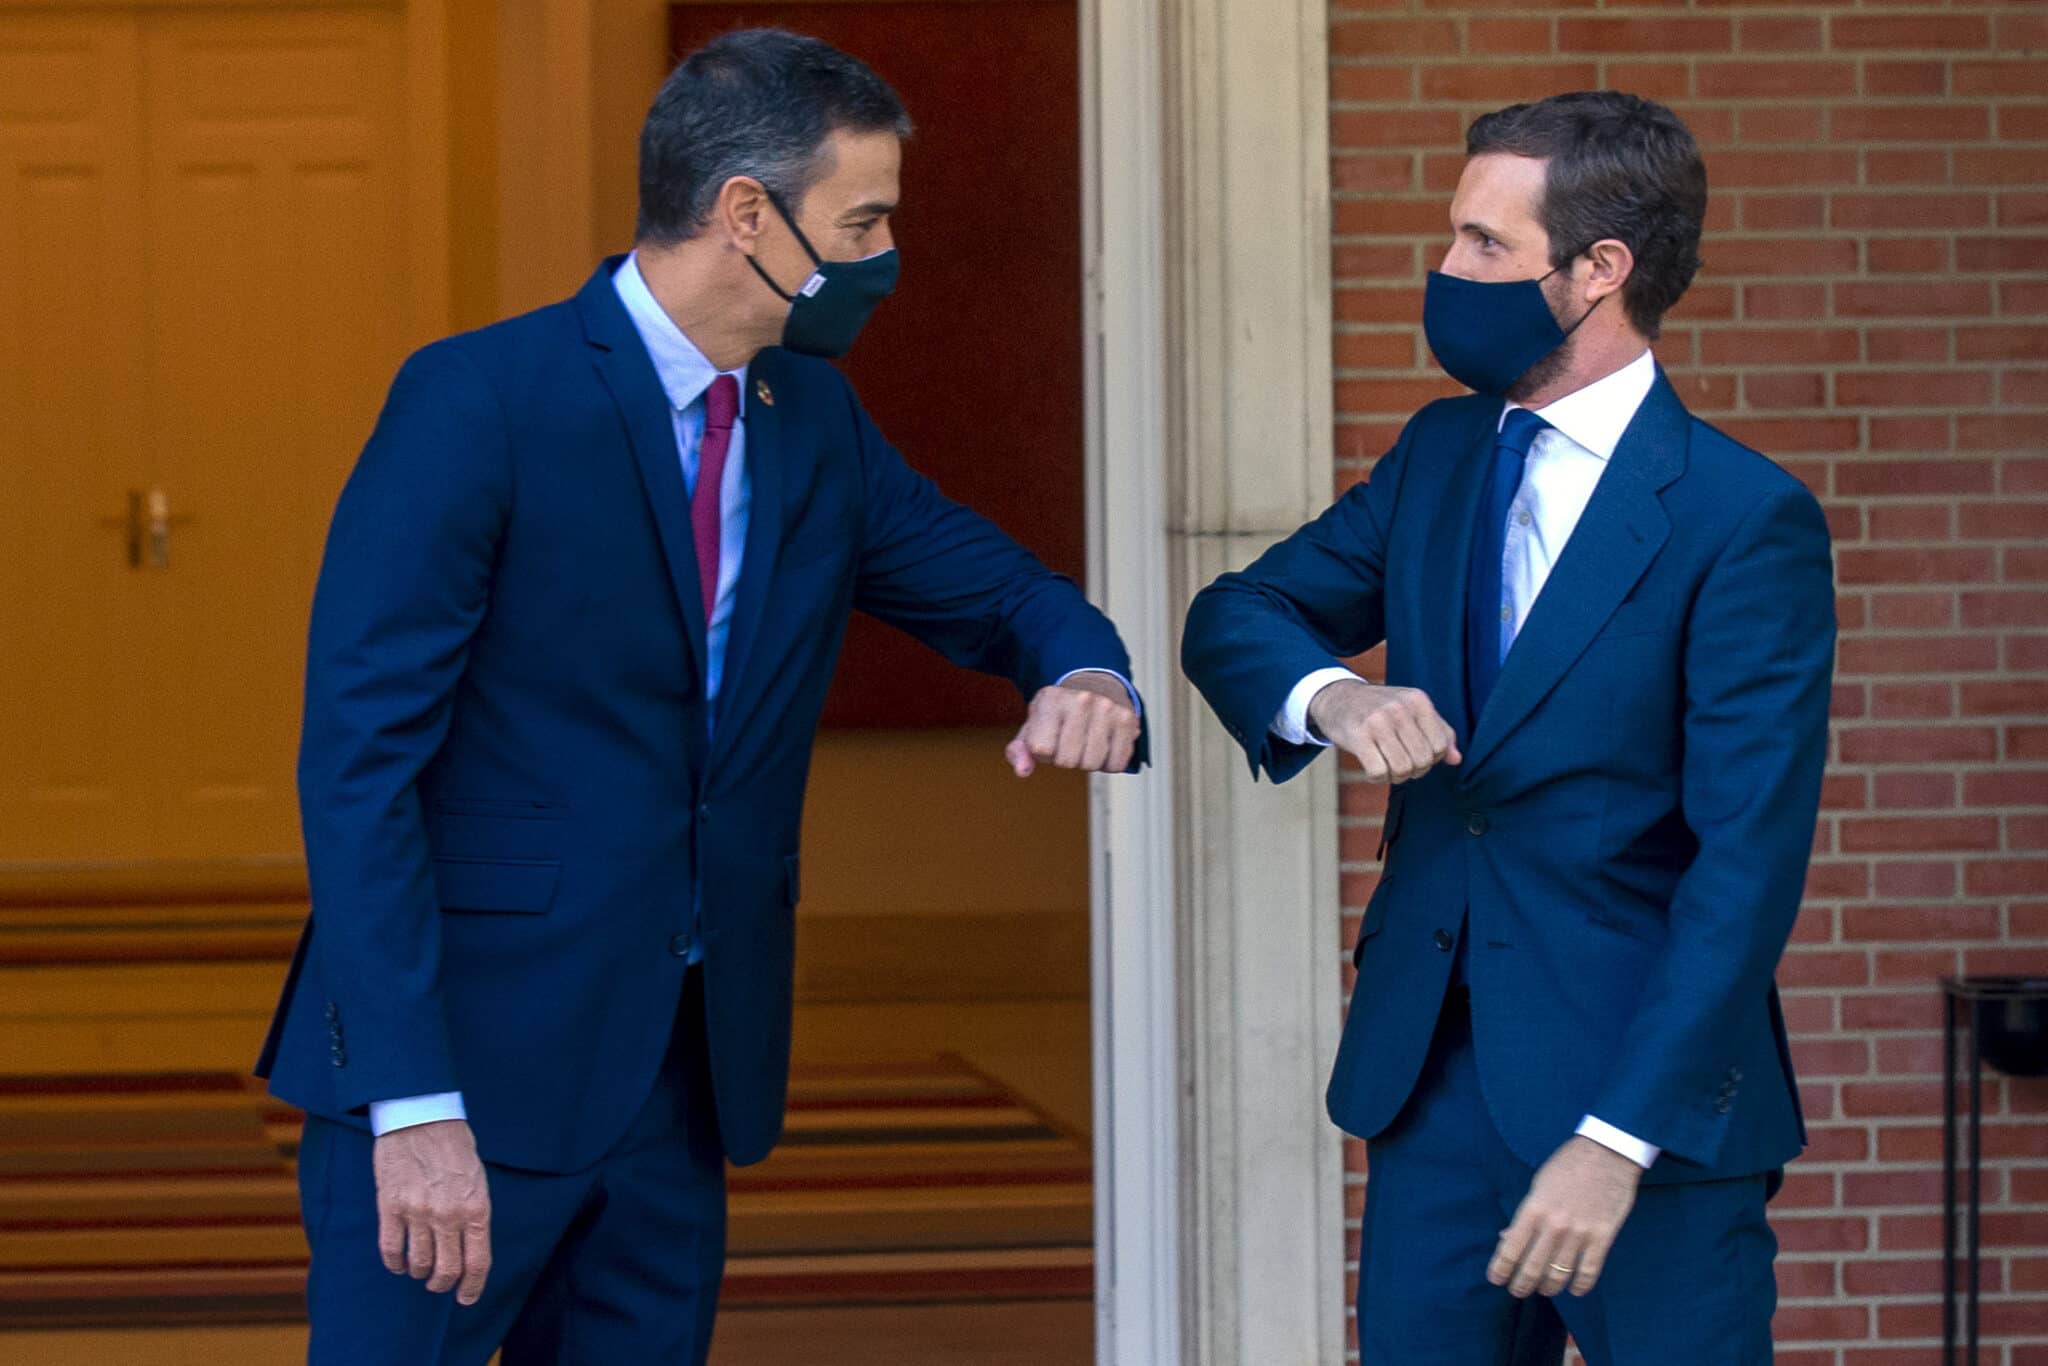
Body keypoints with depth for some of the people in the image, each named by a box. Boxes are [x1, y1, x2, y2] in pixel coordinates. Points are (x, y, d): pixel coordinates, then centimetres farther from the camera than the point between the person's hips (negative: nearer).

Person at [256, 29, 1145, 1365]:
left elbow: (1005, 592, 21)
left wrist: (1087, 678, -7)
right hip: (468, 1056, -7)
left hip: (687, 1076, 7)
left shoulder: (817, 425, 10)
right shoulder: (481, 401, -11)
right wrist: (413, 1105, -22)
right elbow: (359, 759, -15)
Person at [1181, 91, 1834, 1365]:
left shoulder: (1747, 520, -12)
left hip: (1648, 1092, -6)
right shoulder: (1441, 455, 10)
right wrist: (1330, 696, -12)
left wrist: (1617, 1142, -23)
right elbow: (1238, 614, 13)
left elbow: (1749, 864, -16)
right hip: (1428, 1071, 6)